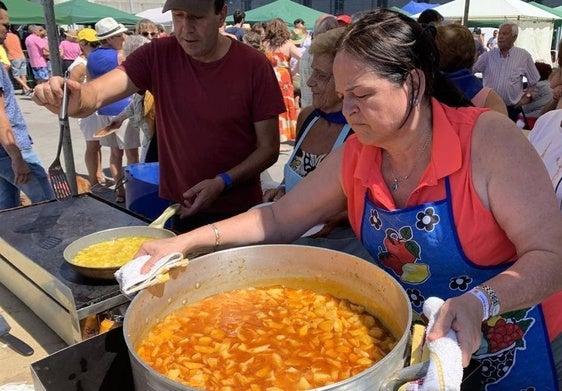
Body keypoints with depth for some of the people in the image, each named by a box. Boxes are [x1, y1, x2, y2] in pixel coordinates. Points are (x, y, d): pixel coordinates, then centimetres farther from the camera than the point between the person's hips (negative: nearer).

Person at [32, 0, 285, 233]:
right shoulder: (158, 56, -6)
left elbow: (269, 148, -9)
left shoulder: (254, 66, -12)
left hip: (240, 213, -2)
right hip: (179, 210, 2)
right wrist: (73, 100, -40)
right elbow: (96, 94, -18)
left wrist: (223, 182, -21)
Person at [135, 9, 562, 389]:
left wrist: (478, 302, -41)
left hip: (505, 354, -3)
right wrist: (187, 241, -10)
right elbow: (280, 219, -3)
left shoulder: (489, 140, -24)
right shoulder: (354, 158, -9)